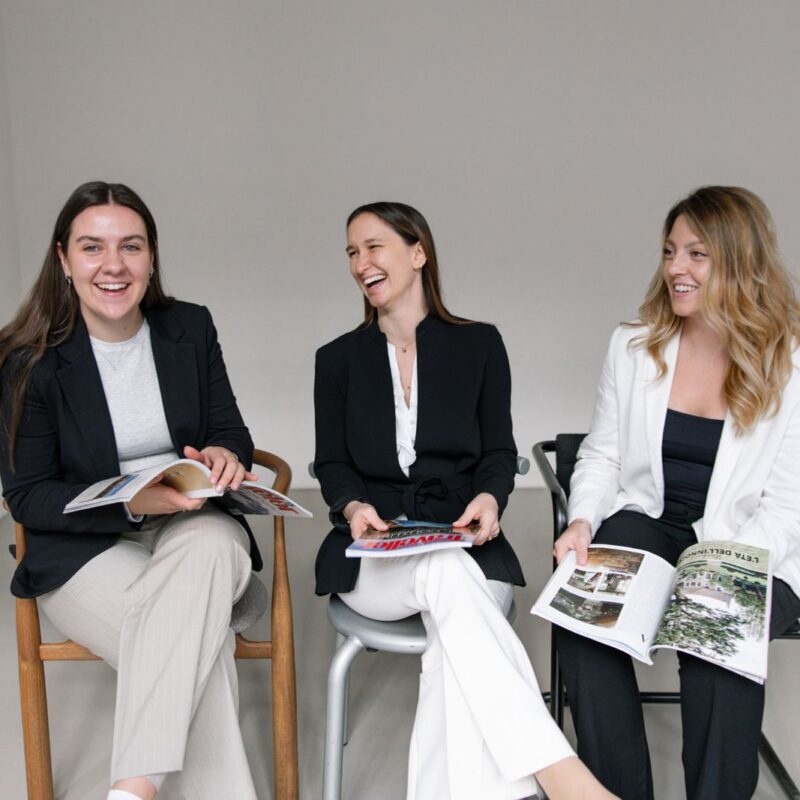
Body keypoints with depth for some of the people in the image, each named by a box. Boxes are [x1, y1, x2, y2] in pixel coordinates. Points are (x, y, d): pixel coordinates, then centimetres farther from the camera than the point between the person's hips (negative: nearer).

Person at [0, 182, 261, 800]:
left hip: (194, 526, 3)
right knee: (200, 639, -33)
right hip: (87, 550, -2)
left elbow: (232, 433, 10)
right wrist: (129, 503, -23)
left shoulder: (192, 328, 3)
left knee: (209, 543, -36)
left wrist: (225, 456, -17)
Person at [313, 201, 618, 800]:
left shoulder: (479, 345, 9)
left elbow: (500, 452, 9)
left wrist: (489, 497, -14)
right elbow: (331, 464, 10)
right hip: (374, 556, 0)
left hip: (465, 545, 1)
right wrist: (353, 507, -13)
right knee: (446, 573, -36)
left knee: (455, 649, -34)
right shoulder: (338, 359, 12)